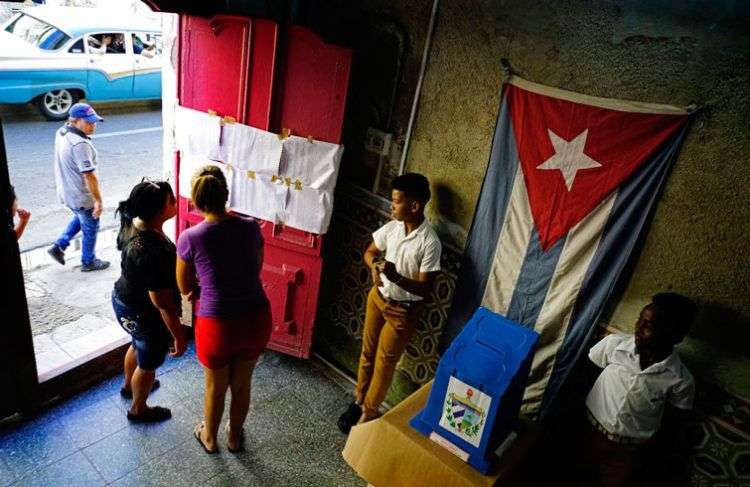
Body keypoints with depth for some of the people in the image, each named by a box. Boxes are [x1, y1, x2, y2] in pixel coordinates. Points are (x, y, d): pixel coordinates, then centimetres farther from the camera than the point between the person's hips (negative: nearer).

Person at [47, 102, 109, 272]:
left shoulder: (61, 132, -1)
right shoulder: (80, 144, -30)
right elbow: (89, 175, -28)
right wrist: (98, 200, -24)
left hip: (66, 191, 9)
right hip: (82, 196, -9)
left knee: (80, 218, 33)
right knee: (90, 228, 12)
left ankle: (59, 246, 31)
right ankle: (88, 262, 29)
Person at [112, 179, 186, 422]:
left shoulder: (132, 222, -12)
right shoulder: (154, 252, -39)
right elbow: (162, 302, -31)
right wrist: (179, 335, -20)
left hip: (123, 298, 9)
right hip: (144, 315, -9)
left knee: (138, 346, 35)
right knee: (148, 363, 20)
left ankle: (129, 385, 63)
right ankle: (138, 409, 46)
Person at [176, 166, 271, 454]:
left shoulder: (190, 238, -13)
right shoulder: (251, 227, -6)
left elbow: (185, 288, 1)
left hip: (217, 325, -3)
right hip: (257, 320, 3)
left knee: (215, 388, 25)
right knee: (241, 384, 27)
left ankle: (209, 438, 51)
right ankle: (235, 437, 50)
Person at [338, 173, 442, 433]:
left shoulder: (430, 243, -24)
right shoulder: (392, 227, -7)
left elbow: (425, 288, -21)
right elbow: (369, 251, 8)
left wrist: (397, 277, -36)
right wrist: (374, 266, -15)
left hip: (403, 310, -5)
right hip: (378, 297, 6)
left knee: (384, 363, 9)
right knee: (367, 352, 19)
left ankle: (368, 414, 29)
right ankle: (359, 400, 40)